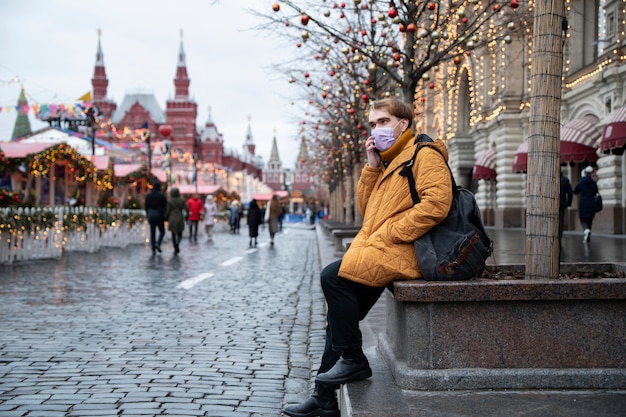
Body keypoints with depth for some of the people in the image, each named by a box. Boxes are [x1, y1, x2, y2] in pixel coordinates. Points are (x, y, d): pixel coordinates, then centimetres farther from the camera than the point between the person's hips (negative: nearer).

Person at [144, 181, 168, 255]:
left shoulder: (148, 195, 3)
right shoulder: (162, 195, -7)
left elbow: (146, 206, 7)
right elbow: (165, 206, -8)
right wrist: (165, 216, 0)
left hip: (151, 216, 3)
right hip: (159, 216, -3)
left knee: (152, 233, 8)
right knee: (162, 232, 14)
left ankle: (153, 250, 3)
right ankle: (158, 244, -10)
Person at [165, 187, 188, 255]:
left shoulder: (170, 201, -6)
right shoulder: (182, 200, -1)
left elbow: (168, 211, -7)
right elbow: (187, 209, -5)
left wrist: (166, 219, 9)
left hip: (172, 219, -1)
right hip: (180, 219, 1)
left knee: (173, 235, 12)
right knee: (179, 235, 9)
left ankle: (175, 248, 7)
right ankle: (177, 244, -21)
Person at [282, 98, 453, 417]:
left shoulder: (424, 154, -5)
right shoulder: (390, 161, 24)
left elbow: (436, 203, -20)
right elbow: (366, 208, 20)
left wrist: (386, 234, -18)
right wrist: (372, 167, 8)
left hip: (402, 252, -9)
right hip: (381, 251, 9)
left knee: (333, 276, -23)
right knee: (339, 317, 4)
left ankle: (353, 360, -8)